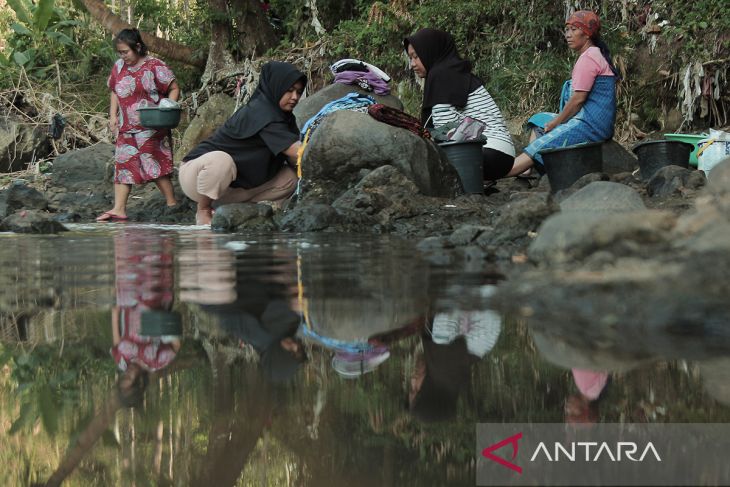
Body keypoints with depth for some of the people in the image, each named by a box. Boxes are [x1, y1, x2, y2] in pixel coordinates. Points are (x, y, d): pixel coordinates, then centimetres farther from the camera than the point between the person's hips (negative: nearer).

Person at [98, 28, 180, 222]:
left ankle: (172, 204, 2)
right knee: (122, 166, 1)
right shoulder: (119, 67, 10)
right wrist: (113, 116, 9)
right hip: (126, 128, 6)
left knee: (155, 165, -6)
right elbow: (115, 92, 20)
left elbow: (174, 89, -6)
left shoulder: (154, 66, -8)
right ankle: (119, 209, 1)